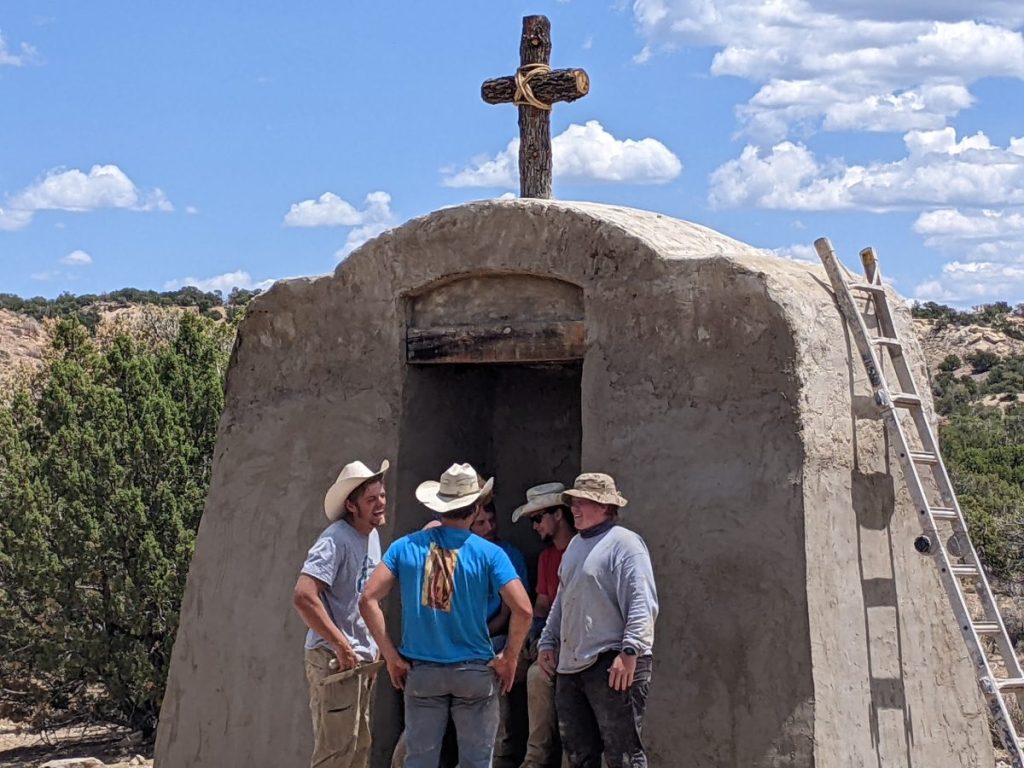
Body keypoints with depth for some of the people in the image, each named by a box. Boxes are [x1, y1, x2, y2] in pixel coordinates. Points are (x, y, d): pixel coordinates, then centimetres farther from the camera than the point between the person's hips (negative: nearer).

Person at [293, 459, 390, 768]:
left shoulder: (372, 536, 10)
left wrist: (373, 647, 14)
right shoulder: (336, 541, -19)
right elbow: (304, 597, -30)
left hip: (361, 658, 9)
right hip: (334, 660, -9)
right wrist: (342, 646, -24)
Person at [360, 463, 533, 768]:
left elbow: (368, 600, -6)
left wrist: (391, 656, -1)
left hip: (421, 672, 2)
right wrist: (509, 658, -1)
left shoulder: (406, 547, 0)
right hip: (474, 672, -2)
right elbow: (522, 609, -14)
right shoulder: (488, 553, -6)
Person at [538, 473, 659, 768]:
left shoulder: (624, 543, -9)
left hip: (612, 665, -9)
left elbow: (642, 605, -17)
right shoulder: (575, 545, 19)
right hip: (570, 665, 9)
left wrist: (629, 652, -24)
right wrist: (548, 642, 21)